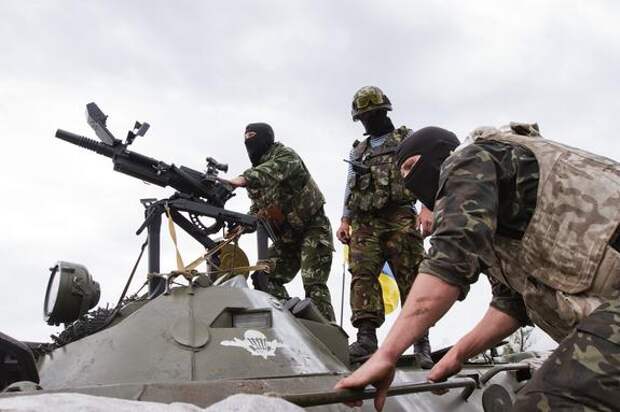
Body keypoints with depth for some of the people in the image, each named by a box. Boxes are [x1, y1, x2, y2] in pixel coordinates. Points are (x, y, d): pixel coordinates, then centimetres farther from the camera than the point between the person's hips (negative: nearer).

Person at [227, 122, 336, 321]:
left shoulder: (285, 155, -10)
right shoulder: (256, 173, 13)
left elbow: (274, 170, -35)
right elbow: (257, 211, 15)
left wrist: (244, 179, -51)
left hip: (312, 229, -8)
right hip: (286, 236, 8)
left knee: (313, 284, -17)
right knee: (267, 279, -2)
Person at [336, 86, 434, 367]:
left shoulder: (407, 139, 16)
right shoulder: (358, 151, 27)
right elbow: (350, 189, 25)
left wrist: (426, 208, -10)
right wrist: (345, 220, 11)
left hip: (400, 219, -3)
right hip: (364, 222, 4)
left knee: (411, 278, -8)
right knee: (362, 275, -13)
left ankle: (421, 342, -6)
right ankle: (366, 336, -17)